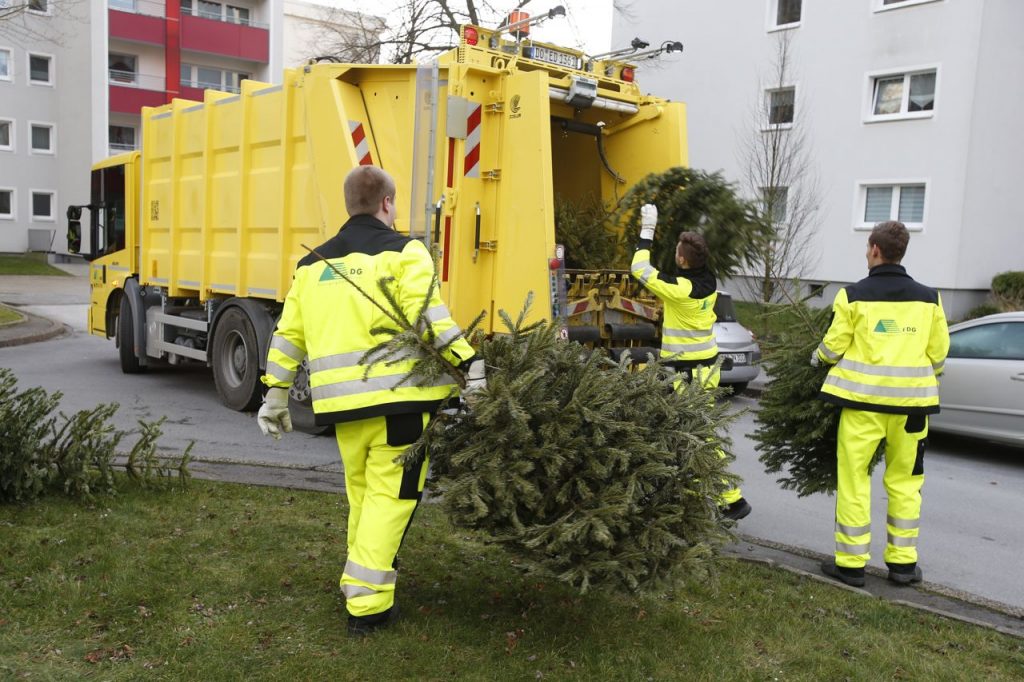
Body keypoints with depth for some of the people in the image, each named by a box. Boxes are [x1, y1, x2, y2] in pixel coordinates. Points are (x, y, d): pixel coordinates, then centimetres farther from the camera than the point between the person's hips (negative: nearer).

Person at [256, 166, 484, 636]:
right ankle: (367, 602, 2)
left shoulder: (313, 263, 17)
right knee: (391, 495, 2)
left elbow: (289, 334, 18)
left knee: (362, 491, 22)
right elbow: (429, 315, -15)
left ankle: (366, 574, 39)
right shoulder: (403, 252, 0)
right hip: (398, 394, -5)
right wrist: (469, 364, -14)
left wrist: (276, 394, 24)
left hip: (343, 398, 6)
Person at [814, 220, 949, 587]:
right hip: (911, 401, 3)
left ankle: (851, 562, 8)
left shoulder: (853, 295, -4)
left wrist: (817, 357, 20)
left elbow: (834, 346, -2)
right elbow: (939, 352, 8)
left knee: (853, 479, 4)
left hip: (863, 398, -3)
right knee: (905, 480, 13)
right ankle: (903, 562, 19)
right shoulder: (928, 297, 4)